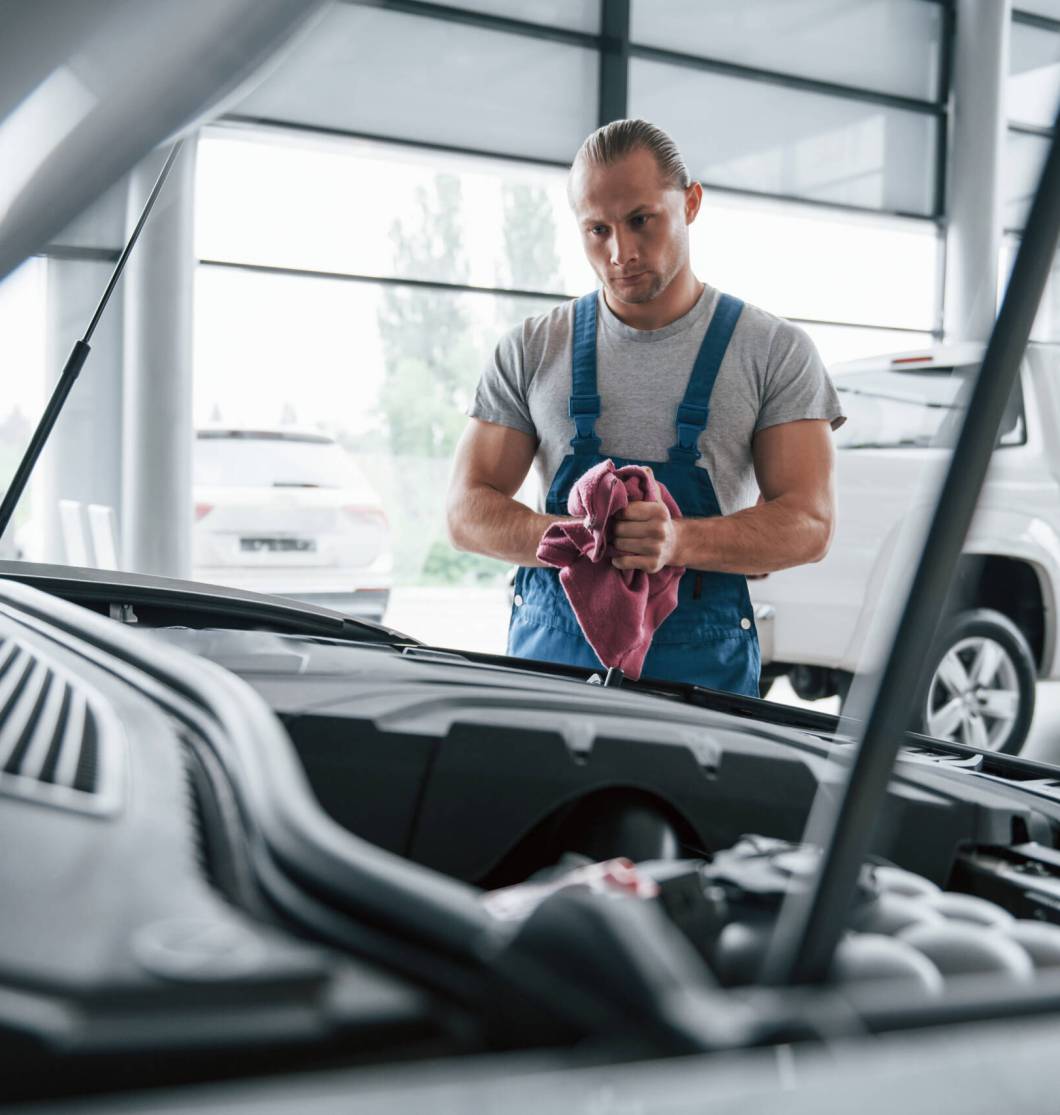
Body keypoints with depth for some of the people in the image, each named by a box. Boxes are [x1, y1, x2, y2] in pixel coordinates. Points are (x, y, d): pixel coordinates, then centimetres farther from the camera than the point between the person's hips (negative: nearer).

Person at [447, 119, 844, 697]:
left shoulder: (777, 351, 4)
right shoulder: (530, 350, 9)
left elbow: (808, 523, -3)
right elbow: (467, 510, 5)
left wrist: (680, 542, -23)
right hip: (550, 653, 1)